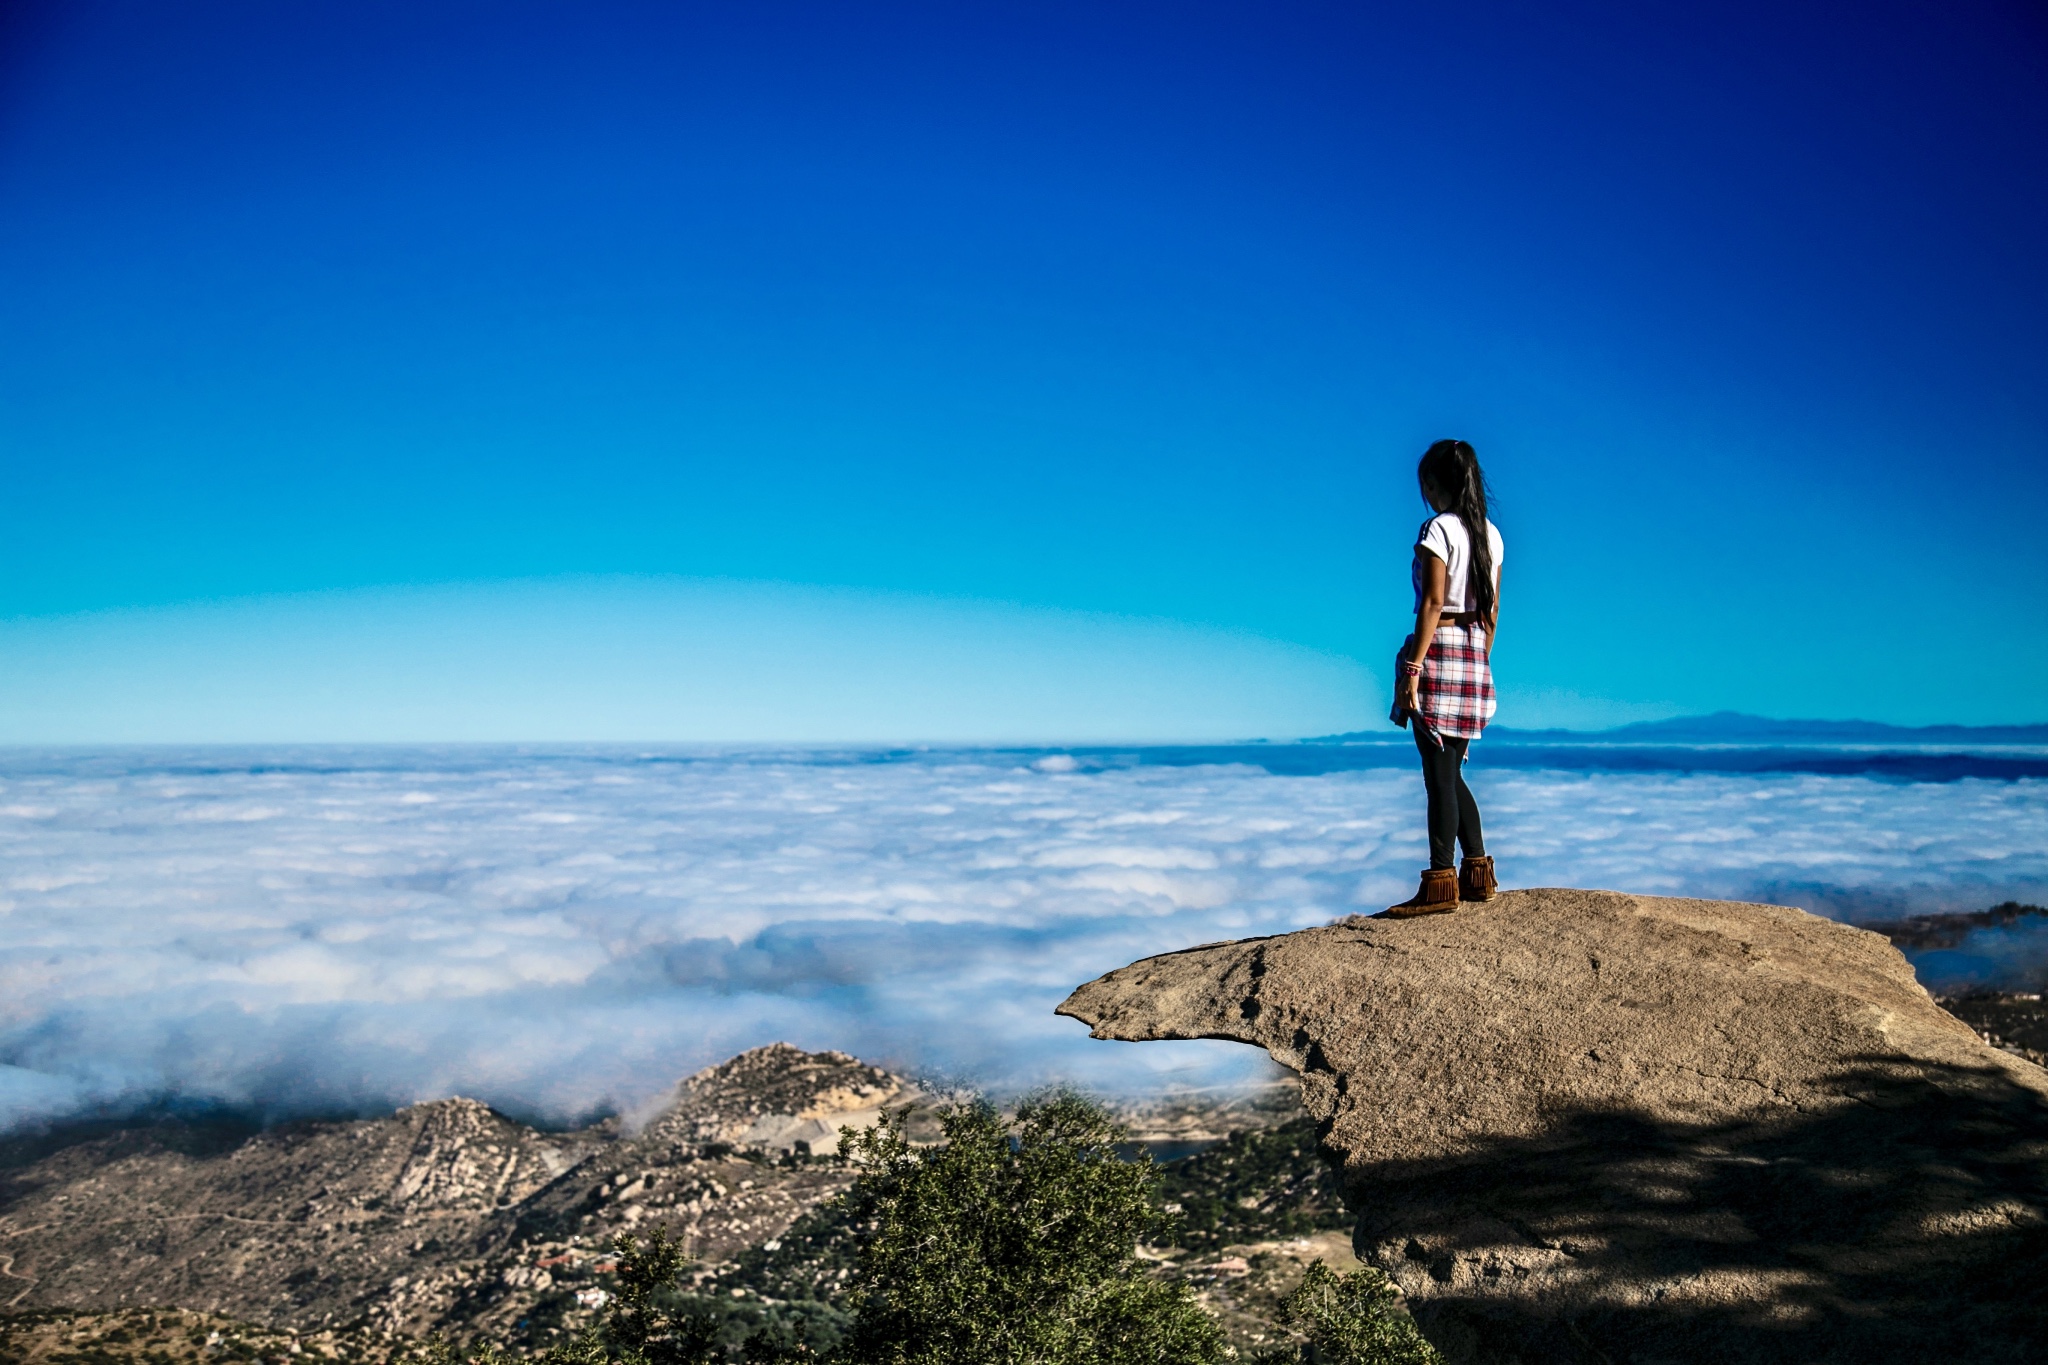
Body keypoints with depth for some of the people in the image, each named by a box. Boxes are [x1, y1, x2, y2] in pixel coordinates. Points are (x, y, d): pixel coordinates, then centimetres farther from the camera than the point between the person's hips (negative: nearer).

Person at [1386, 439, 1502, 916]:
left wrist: (1412, 670, -17)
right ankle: (1477, 872, 18)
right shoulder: (1489, 533, 12)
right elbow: (1491, 609, 14)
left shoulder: (1439, 528, -11)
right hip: (1474, 654, 8)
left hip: (1439, 650, -8)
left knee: (1439, 772, -5)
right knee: (1450, 773, 16)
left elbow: (1433, 604, -16)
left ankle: (1440, 884, -2)